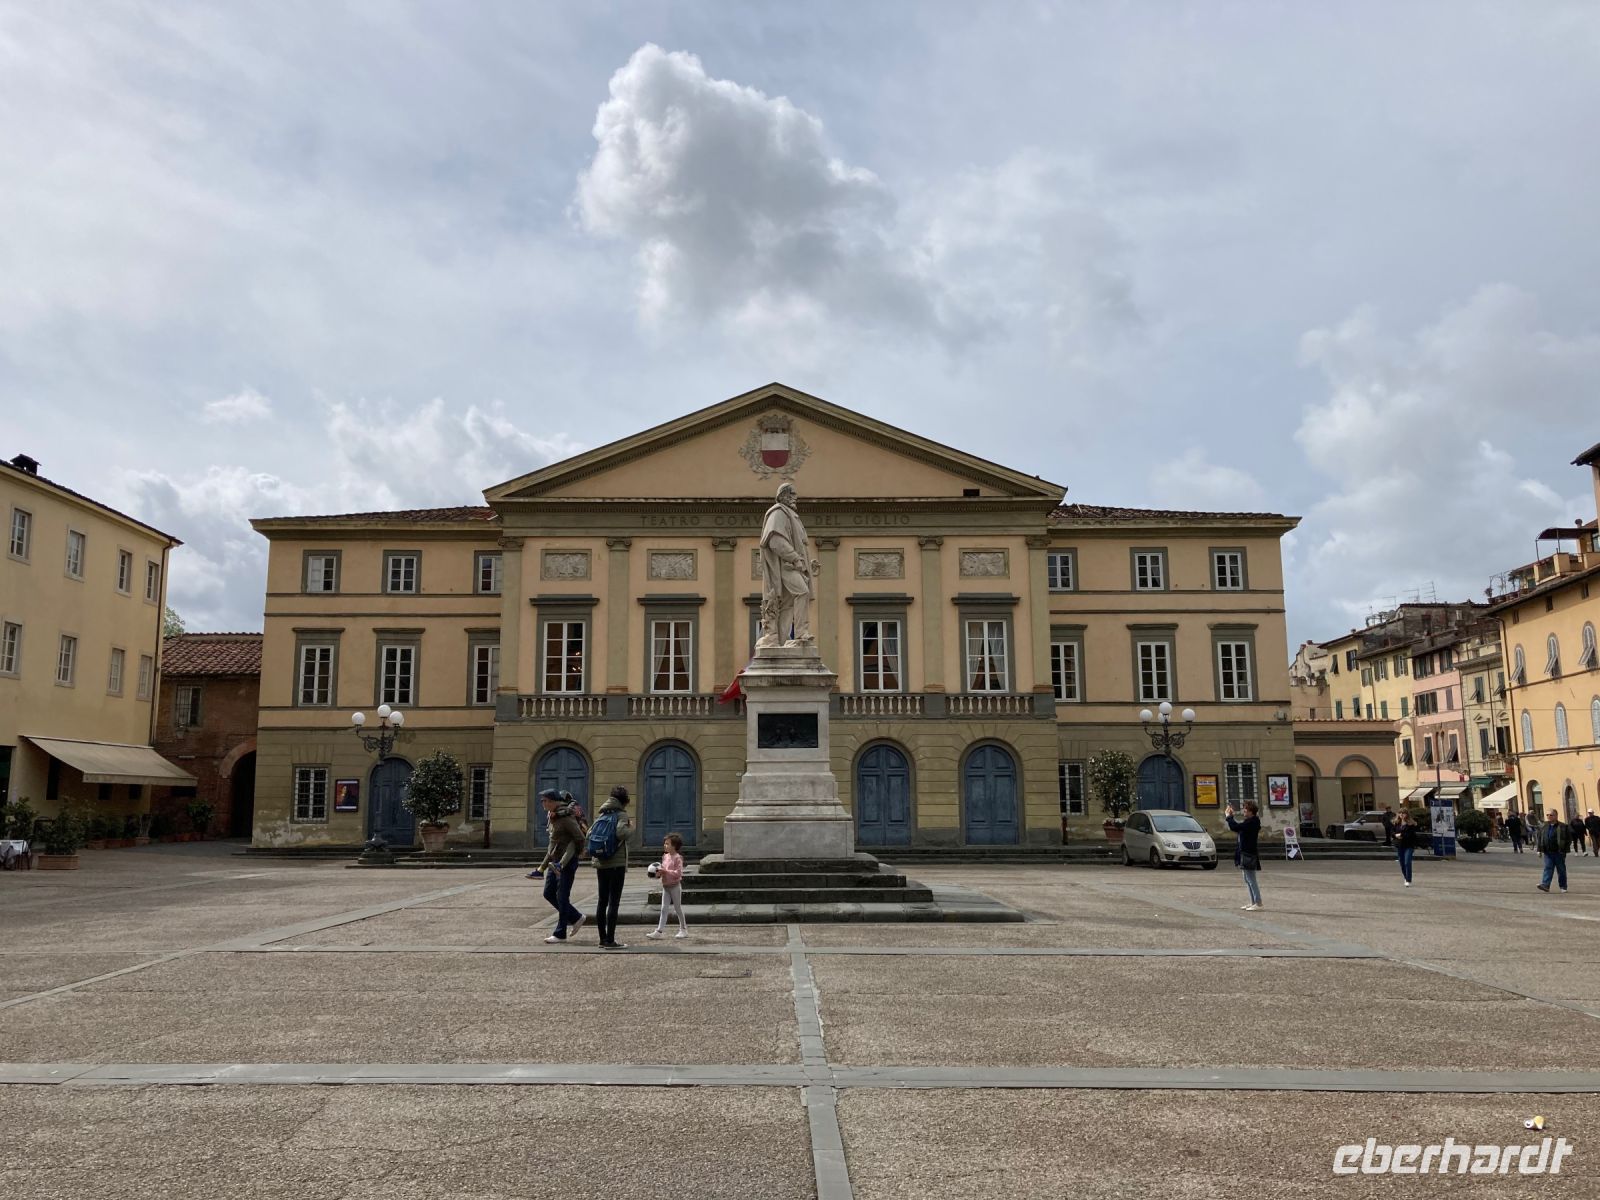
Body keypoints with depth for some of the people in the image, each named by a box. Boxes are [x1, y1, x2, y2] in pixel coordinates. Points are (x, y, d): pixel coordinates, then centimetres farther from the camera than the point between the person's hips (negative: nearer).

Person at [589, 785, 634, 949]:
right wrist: (631, 827, -5)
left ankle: (603, 938, 18)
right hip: (617, 863, -7)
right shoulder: (622, 815, -8)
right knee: (614, 901, -4)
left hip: (600, 863, 7)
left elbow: (589, 833, 9)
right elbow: (621, 832, -24)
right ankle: (610, 940, -5)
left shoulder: (602, 815, 11)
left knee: (602, 900, 12)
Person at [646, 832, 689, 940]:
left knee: (678, 908, 4)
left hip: (675, 886, -7)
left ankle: (683, 930, 16)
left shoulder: (677, 858, -14)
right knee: (664, 909, 4)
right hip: (666, 886, 7)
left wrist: (666, 871, -25)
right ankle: (659, 930, 1)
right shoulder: (665, 856, 8)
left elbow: (678, 873, -20)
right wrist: (660, 872, -2)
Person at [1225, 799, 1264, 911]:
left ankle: (1258, 903, -1)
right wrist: (1230, 816, 13)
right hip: (1246, 853, 10)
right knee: (1247, 880, 16)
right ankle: (1253, 902, 22)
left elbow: (1235, 827, -26)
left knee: (1251, 879, -6)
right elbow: (1238, 827, 18)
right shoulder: (1249, 821, 11)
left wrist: (1229, 816, -12)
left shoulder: (1252, 822, -20)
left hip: (1249, 854, -10)